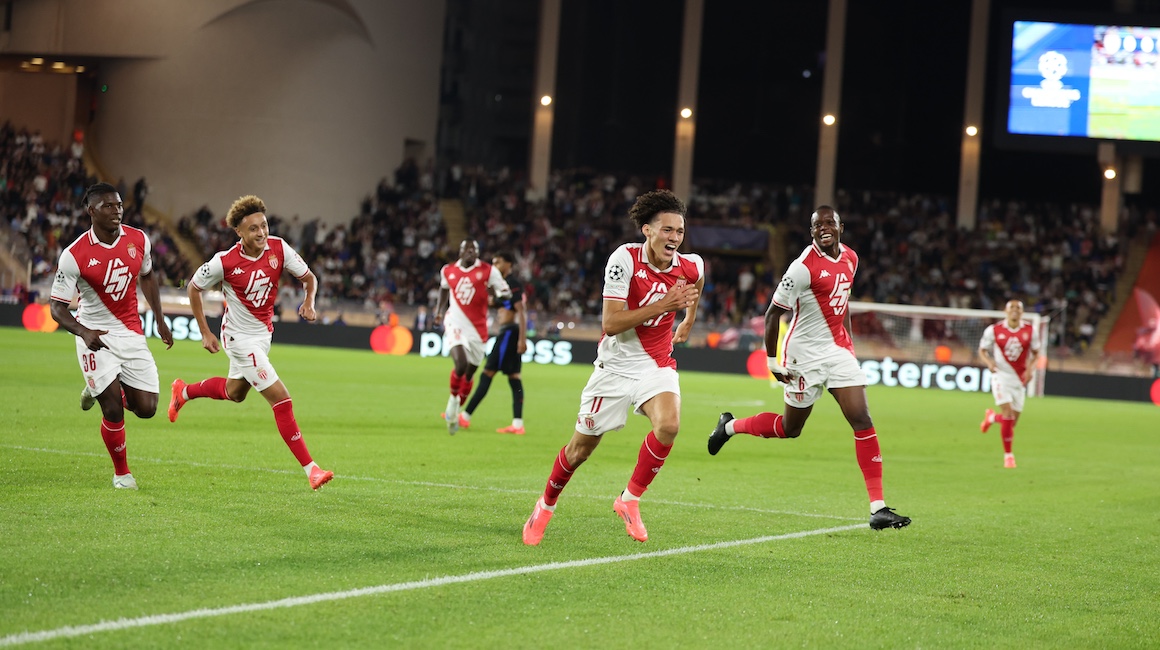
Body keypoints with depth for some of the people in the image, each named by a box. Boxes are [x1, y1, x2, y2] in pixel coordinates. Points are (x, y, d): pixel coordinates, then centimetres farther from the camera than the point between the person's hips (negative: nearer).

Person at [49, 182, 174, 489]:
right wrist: (83, 332, -32)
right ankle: (122, 473, 11)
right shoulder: (74, 256, -17)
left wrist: (160, 321, 17)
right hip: (96, 336, -4)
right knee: (113, 409, -13)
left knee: (146, 408, 0)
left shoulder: (138, 240, -4)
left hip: (131, 333, 4)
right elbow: (57, 308, -14)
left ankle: (99, 390, 31)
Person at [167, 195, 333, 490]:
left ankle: (183, 391, 56)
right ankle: (310, 468, -12)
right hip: (240, 337, -7)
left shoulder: (278, 248, -12)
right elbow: (194, 288, -6)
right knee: (281, 399, -15)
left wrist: (309, 302, -22)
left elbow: (309, 277, -1)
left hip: (263, 333, 7)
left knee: (234, 392, 29)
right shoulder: (225, 262, -22)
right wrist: (205, 333, -5)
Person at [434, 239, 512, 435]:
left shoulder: (488, 271, -3)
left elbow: (507, 294, -4)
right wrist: (439, 310, 16)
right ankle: (453, 398, 4)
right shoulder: (448, 271, 5)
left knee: (469, 374, 10)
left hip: (477, 329, 1)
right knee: (461, 365, -23)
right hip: (455, 324, -1)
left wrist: (498, 294, -26)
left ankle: (454, 411, 29)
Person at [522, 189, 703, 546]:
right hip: (616, 365, -2)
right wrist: (664, 305, -30)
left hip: (657, 365, 2)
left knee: (668, 425, -27)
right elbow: (611, 323, -26)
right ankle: (546, 504, 34)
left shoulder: (691, 266, -8)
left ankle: (629, 500, -8)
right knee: (582, 446, 7)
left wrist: (689, 319, 28)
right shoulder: (624, 259, -21)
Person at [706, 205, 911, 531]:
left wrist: (849, 342, 16)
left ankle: (878, 507, -9)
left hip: (838, 350, 5)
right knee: (789, 430, 8)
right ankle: (730, 426, 38)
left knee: (863, 421, -8)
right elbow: (772, 313, -13)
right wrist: (772, 362, -12)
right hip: (806, 355, -5)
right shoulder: (804, 267, -18)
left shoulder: (850, 258, 4)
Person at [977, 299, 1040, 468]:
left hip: (1020, 378, 3)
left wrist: (1030, 368, -7)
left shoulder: (1029, 331, 0)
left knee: (1012, 420, 5)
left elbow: (1035, 353, 11)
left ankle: (992, 417, 41)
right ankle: (1008, 455, -6)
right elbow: (982, 350, 4)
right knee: (1008, 413, -18)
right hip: (1001, 376, -3)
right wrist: (988, 362, -17)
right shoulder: (994, 330, -5)